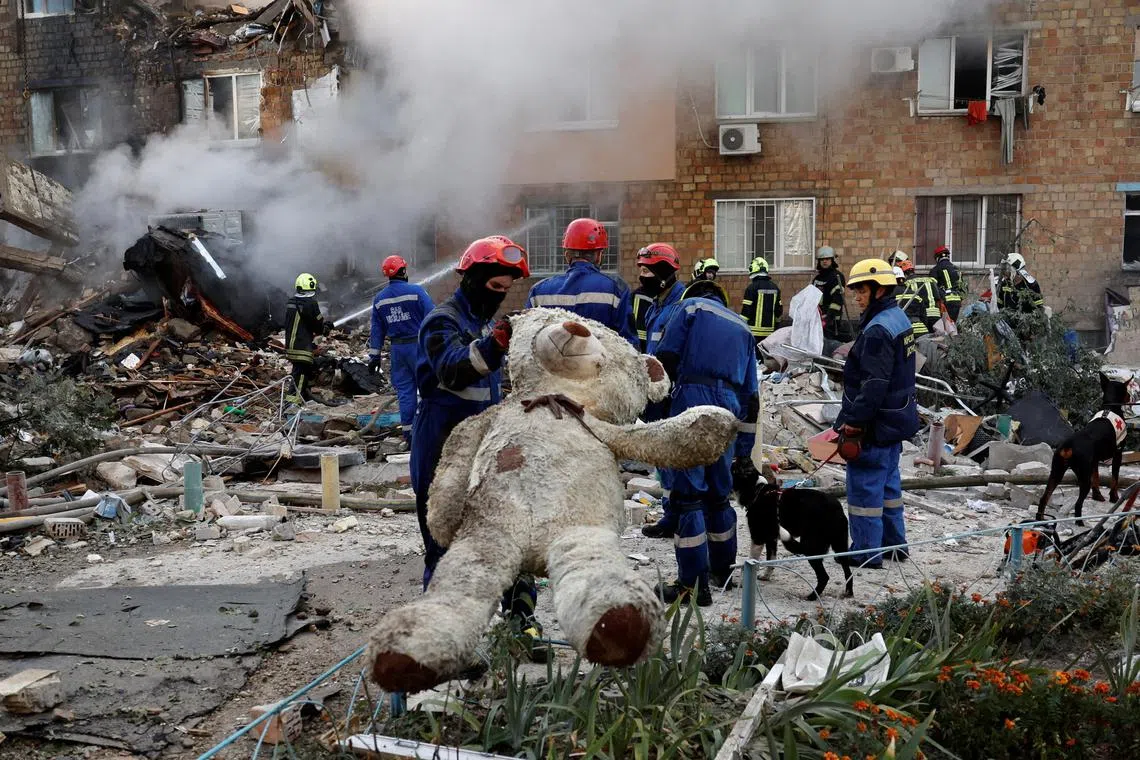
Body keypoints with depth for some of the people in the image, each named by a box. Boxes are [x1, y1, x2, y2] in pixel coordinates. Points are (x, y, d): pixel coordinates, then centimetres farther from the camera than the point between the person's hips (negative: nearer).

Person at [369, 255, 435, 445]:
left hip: (397, 348, 5)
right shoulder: (416, 291, -9)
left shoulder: (379, 299, 8)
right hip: (418, 344, -5)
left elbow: (377, 330, 12)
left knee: (404, 390, 9)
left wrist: (374, 355, 16)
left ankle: (408, 433, 10)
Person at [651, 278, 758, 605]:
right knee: (718, 492, 20)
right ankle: (722, 570, 32)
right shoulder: (743, 328, 27)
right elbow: (750, 392, 24)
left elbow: (664, 357, -4)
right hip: (729, 410, 6)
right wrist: (745, 447, 26)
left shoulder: (691, 306, 11)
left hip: (692, 400, -6)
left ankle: (693, 583, -3)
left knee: (688, 493, -4)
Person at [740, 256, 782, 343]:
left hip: (754, 330, -6)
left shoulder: (752, 287, -11)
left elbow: (746, 311, -13)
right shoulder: (775, 287, 9)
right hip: (769, 331, 6)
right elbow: (779, 310, 12)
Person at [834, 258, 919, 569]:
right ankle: (894, 544, 29)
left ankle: (867, 552, 7)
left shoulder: (878, 330, -22)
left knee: (864, 486, -1)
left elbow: (873, 385, -26)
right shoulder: (899, 318, 11)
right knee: (888, 481, 19)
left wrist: (852, 423, -21)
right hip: (896, 418, 10)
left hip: (875, 424, -10)